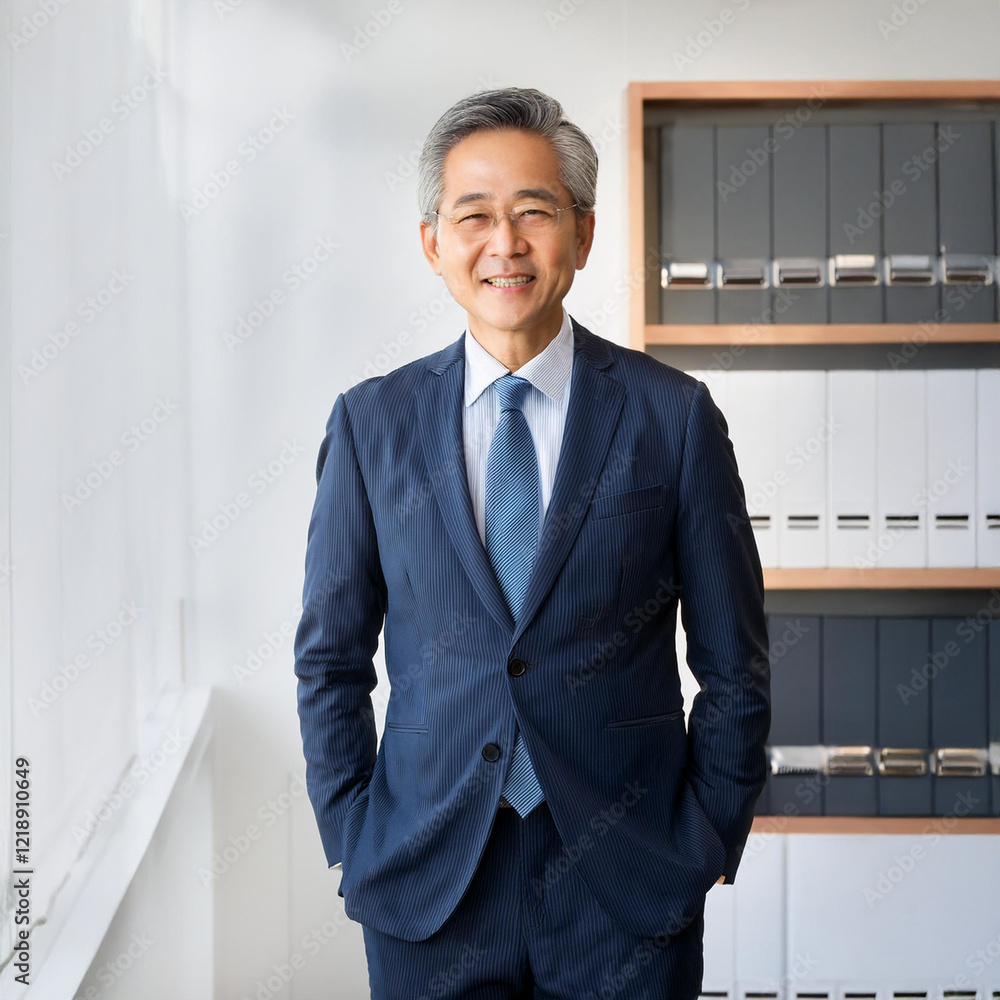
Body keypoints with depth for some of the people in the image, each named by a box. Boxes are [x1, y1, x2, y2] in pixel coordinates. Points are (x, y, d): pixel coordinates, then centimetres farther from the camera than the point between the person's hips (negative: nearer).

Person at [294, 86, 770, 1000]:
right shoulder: (372, 422, 1)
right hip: (425, 887, 1)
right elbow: (331, 657, 7)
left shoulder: (674, 416, -3)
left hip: (629, 890, -1)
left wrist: (705, 847, -2)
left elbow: (733, 665, 2)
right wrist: (354, 839, 1)